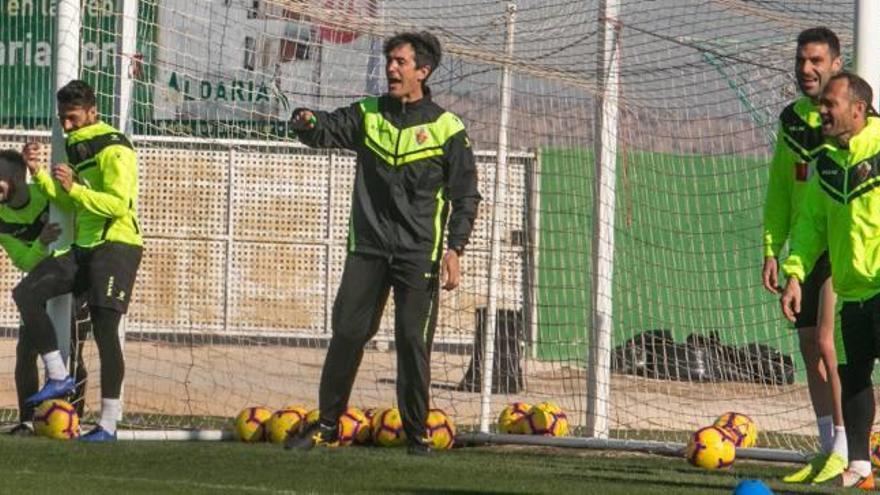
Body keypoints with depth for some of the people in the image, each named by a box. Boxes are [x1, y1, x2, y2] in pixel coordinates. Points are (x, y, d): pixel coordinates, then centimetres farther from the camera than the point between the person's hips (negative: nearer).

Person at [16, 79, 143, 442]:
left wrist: (74, 188, -29)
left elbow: (119, 204, -22)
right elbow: (67, 202, 19)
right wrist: (39, 174, 5)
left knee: (104, 328, -13)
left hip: (116, 245, -9)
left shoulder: (113, 150, -12)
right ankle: (58, 376, 0)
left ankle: (109, 423, -11)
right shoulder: (77, 148, 16)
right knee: (26, 293, -5)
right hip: (84, 247, 9)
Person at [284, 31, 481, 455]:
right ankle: (327, 424, 12)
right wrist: (308, 122, -31)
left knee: (413, 341, -4)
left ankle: (416, 433, 5)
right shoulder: (368, 115, 9)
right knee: (347, 333, 2)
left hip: (418, 253, -3)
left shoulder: (446, 128, 0)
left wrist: (455, 249, -9)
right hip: (367, 249, 3)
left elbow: (465, 196, 1)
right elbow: (328, 130, -7)